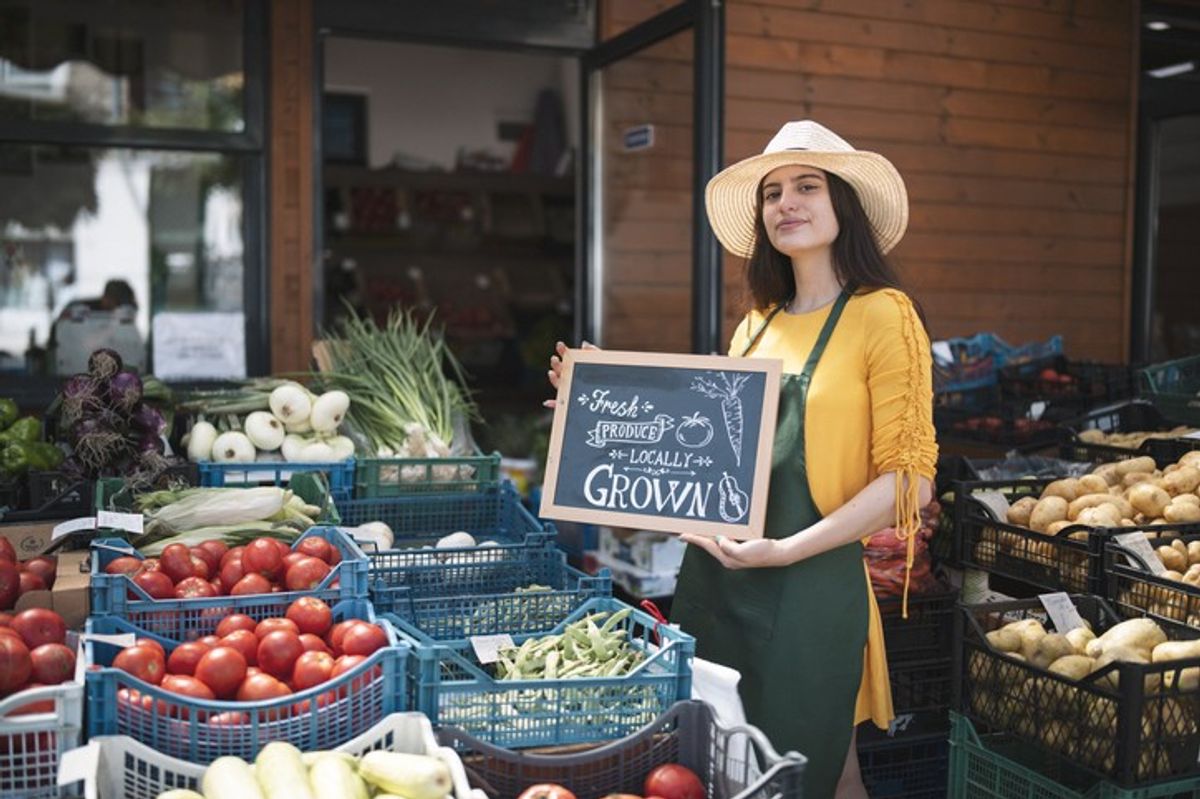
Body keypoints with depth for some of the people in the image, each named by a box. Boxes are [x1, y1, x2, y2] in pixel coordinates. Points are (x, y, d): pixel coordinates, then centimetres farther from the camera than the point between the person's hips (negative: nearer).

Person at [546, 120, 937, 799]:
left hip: (808, 584, -6)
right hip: (714, 577, 6)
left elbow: (909, 479, -12)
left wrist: (788, 550, -21)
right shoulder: (759, 323, 12)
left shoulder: (882, 315, -7)